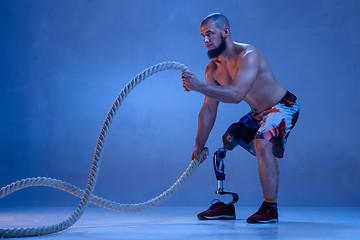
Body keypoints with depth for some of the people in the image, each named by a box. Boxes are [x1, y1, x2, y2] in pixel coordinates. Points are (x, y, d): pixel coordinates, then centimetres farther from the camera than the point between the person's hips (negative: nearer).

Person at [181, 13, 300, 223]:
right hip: (258, 113, 8)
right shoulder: (213, 69, -4)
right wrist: (199, 146, 0)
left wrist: (199, 86, -46)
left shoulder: (248, 56, -28)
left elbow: (236, 95, -41)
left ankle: (271, 208, -22)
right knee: (225, 144, 5)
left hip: (284, 107, -8)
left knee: (262, 142, -31)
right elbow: (209, 109, 1)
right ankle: (226, 204, 13)